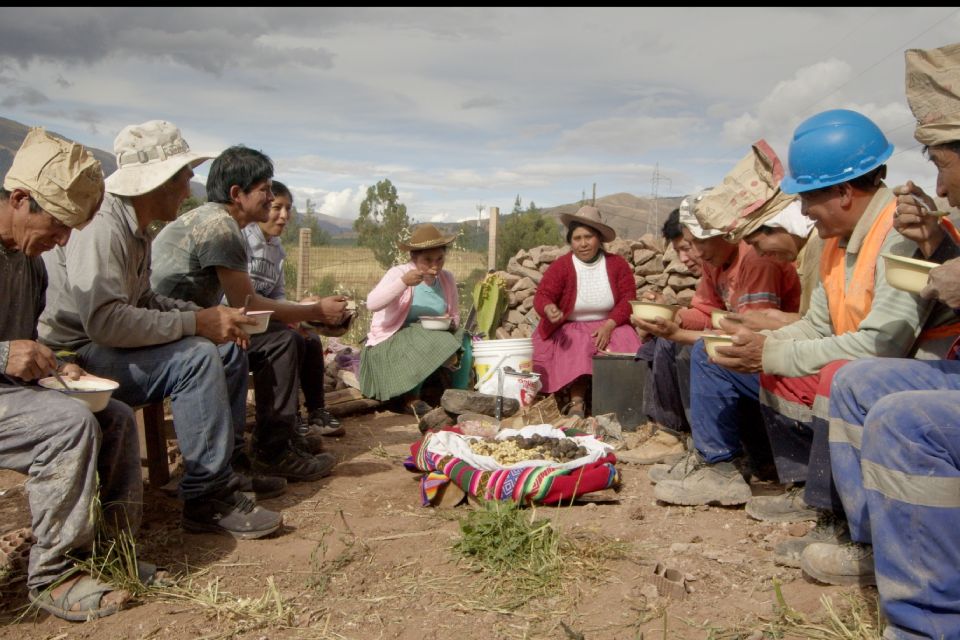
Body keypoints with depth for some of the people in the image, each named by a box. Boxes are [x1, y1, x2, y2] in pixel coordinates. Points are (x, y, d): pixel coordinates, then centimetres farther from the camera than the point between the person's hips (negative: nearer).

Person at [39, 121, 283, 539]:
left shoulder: (135, 227, 9)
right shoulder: (101, 227, -23)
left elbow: (143, 300, 13)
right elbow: (104, 321, -33)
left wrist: (206, 316, -2)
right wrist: (196, 323, -26)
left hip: (104, 346, 10)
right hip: (74, 357, -10)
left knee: (229, 351, 6)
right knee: (197, 357, -27)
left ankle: (221, 471, 10)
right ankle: (206, 498, -20)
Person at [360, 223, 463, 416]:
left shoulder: (447, 279, 3)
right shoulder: (398, 273, -13)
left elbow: (455, 315, 14)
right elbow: (371, 304, -26)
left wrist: (451, 323, -10)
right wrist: (403, 282, -36)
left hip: (430, 339, 5)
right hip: (389, 343, -5)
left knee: (460, 341, -19)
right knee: (432, 344, -30)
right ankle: (410, 398, -7)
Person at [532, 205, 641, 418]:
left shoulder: (617, 264, 1)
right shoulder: (560, 266, -6)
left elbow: (628, 299, -3)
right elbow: (542, 295, -14)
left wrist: (609, 325, -21)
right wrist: (549, 309, -40)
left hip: (609, 326, 2)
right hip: (570, 329, -2)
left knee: (624, 346, -27)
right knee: (576, 351, -32)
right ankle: (576, 403, -30)